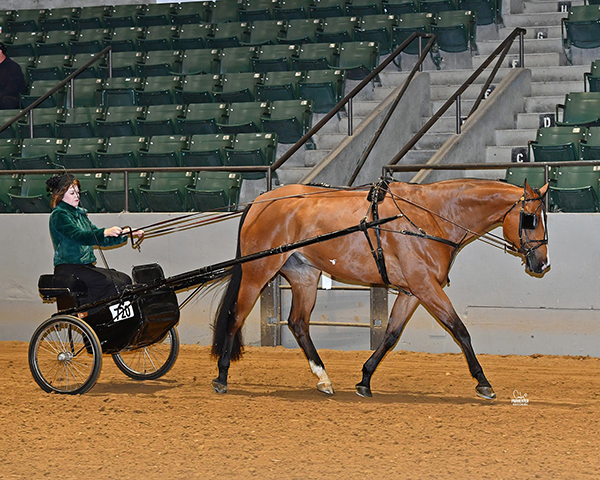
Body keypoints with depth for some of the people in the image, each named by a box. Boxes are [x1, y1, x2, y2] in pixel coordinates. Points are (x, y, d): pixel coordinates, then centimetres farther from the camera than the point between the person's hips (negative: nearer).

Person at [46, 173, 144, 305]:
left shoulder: (79, 213, 21)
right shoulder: (59, 215, -7)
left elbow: (100, 239, 19)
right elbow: (78, 236, -24)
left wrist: (126, 234, 5)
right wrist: (105, 232, -39)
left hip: (86, 266, 9)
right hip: (67, 268, -9)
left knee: (125, 279, -9)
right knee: (114, 283, -25)